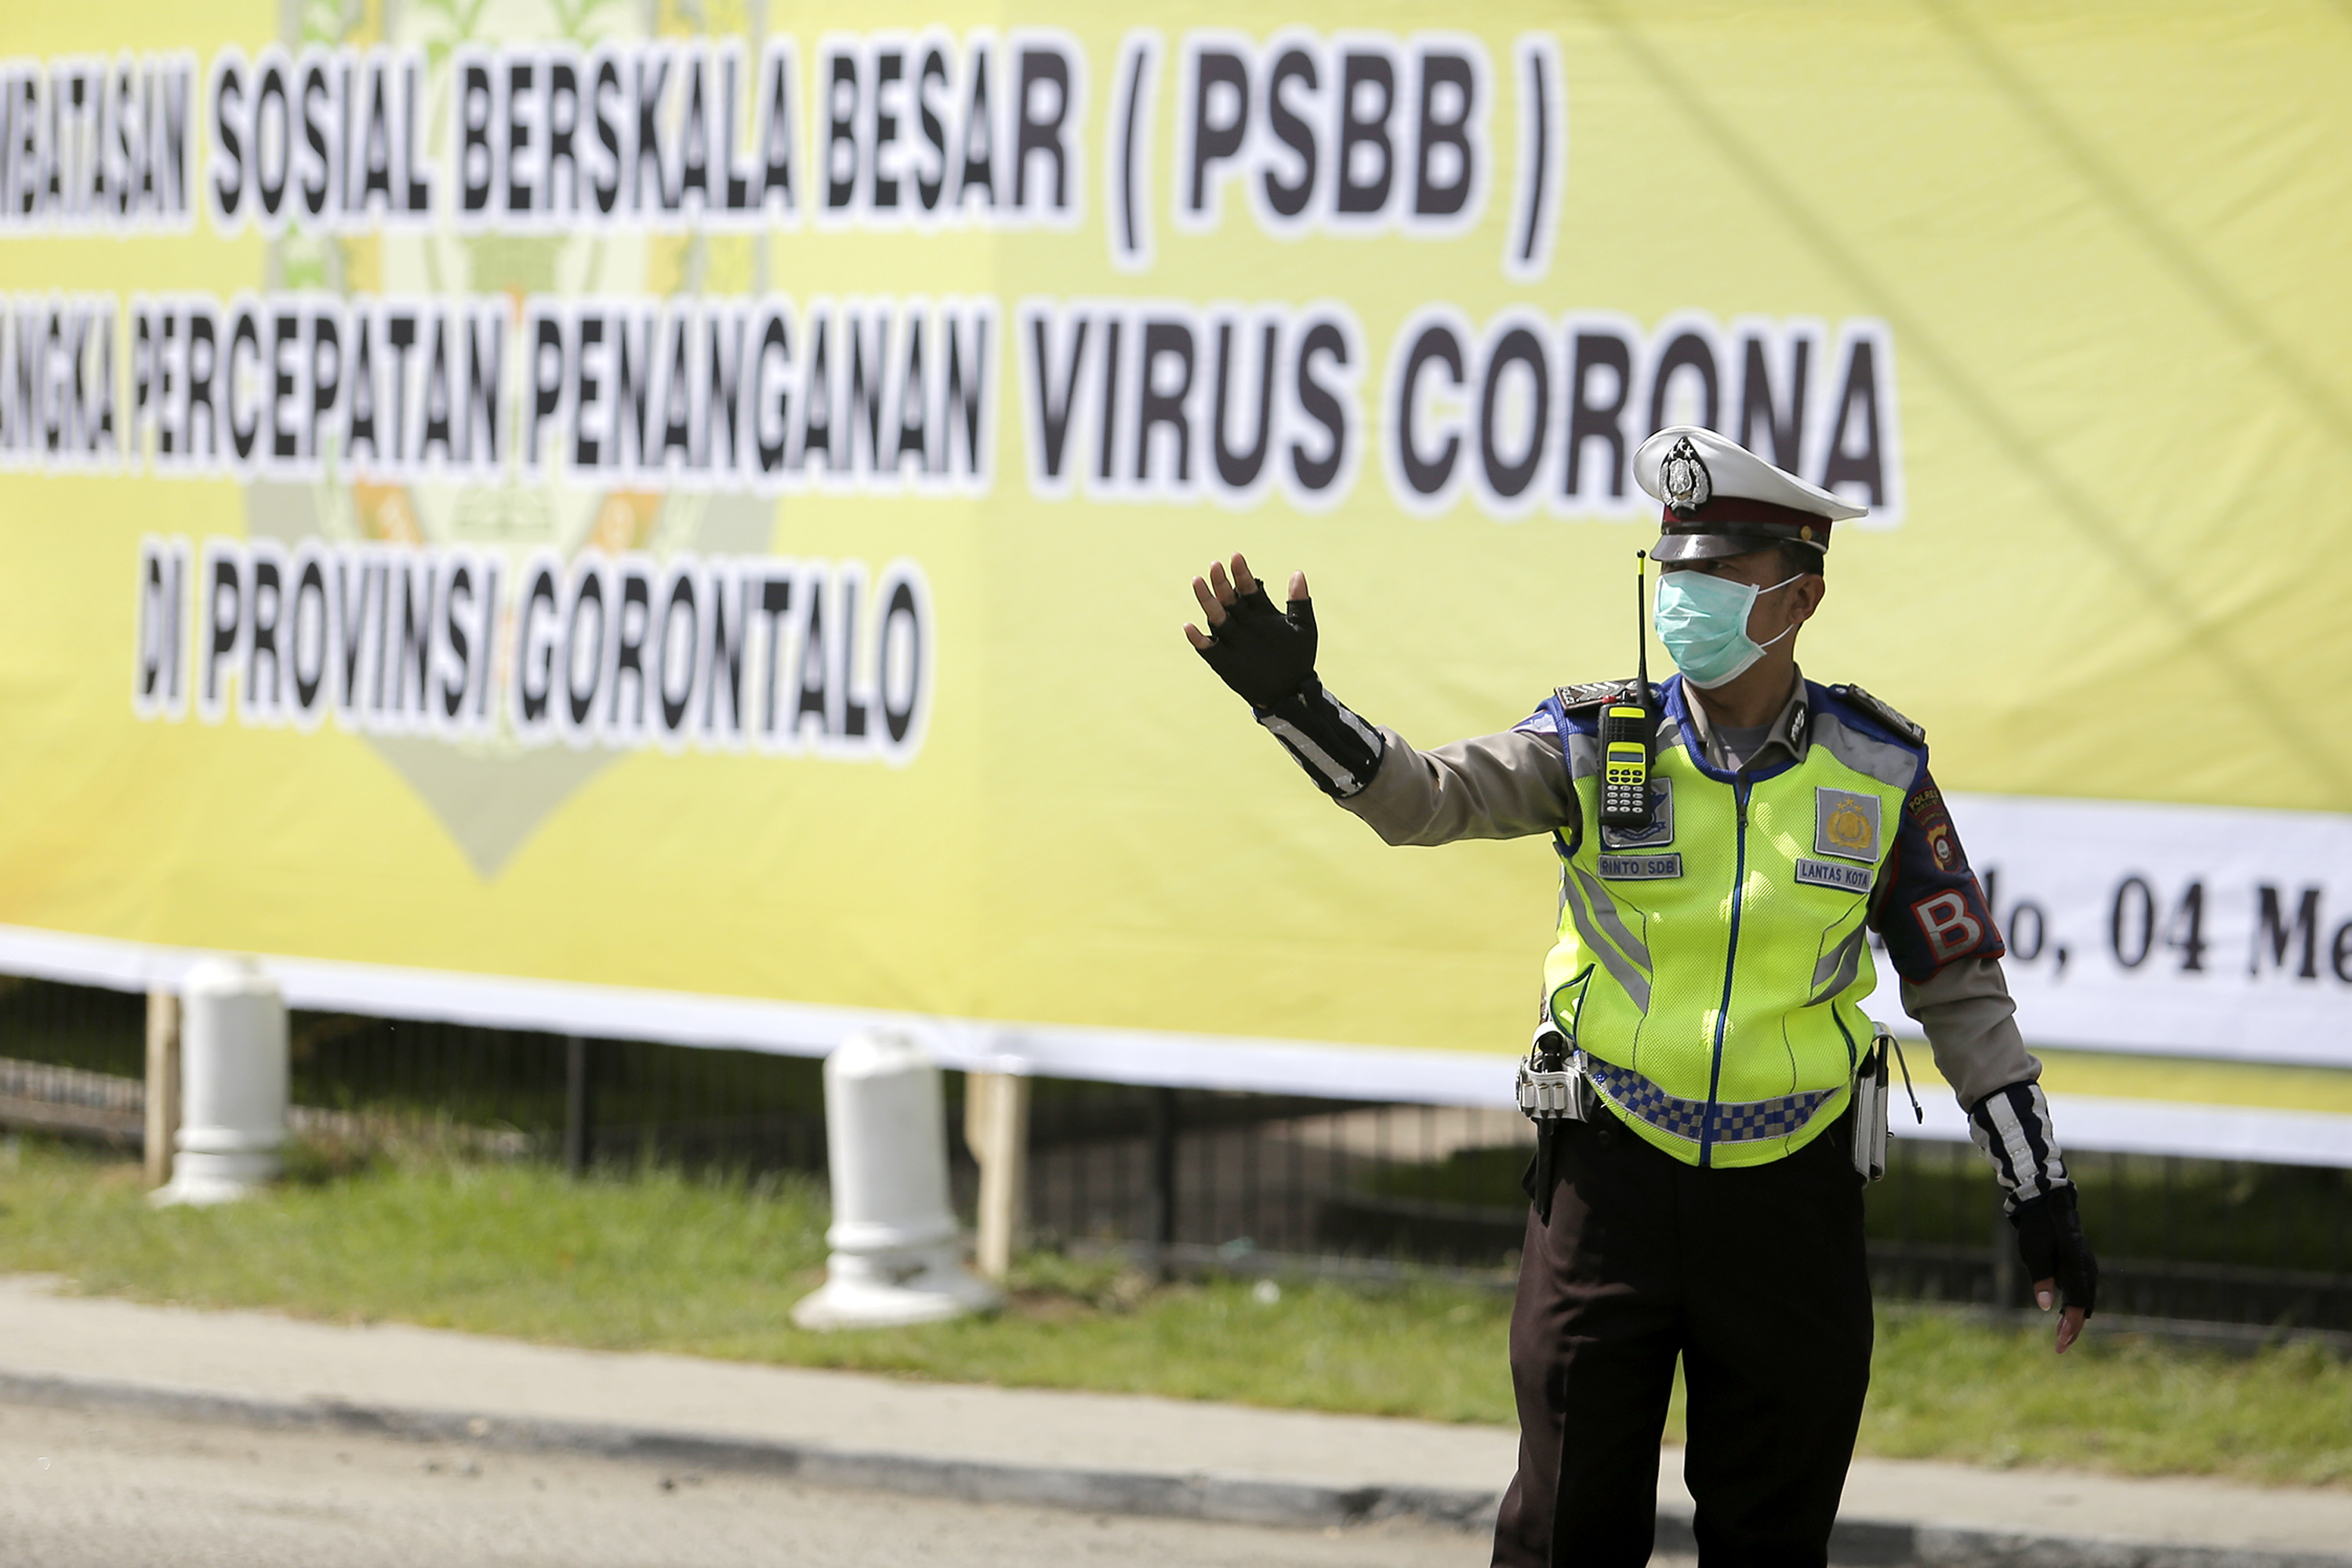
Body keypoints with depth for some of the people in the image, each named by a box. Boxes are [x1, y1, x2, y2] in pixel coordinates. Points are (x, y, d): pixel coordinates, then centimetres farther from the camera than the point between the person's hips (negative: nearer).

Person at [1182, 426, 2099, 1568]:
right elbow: (1429, 796, -16)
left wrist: (2042, 1198, 6)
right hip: (1610, 1175, 0)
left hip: (1789, 1198, 0)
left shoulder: (1879, 775, 0)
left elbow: (1960, 990, 6)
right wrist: (1293, 700, -34)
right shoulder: (1598, 744, -2)